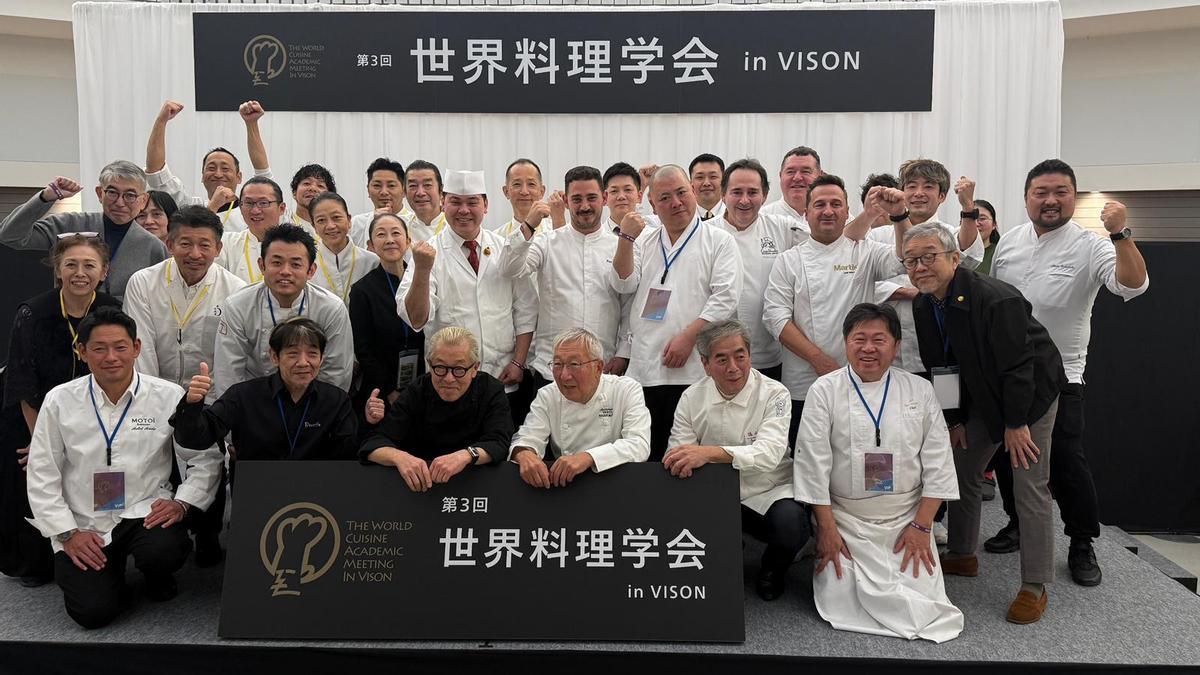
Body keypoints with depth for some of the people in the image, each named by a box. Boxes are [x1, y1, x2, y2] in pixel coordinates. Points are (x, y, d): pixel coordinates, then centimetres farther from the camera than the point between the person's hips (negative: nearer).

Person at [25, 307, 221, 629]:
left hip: (146, 514, 0)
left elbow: (205, 458, 0)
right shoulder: (60, 401, -1)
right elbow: (41, 476, 2)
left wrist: (182, 503, -13)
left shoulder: (168, 396, -4)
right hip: (83, 527, 1)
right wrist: (67, 533, -4)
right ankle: (111, 571, 20)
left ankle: (159, 578, 6)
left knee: (165, 551, -32)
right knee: (93, 611, -16)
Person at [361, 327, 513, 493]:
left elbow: (498, 443, -17)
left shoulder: (492, 391, -6)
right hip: (421, 485, 1)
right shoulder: (415, 393, -5)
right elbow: (374, 443, -12)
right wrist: (400, 457, -35)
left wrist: (466, 455, -38)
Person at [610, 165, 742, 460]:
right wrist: (626, 239, -5)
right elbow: (623, 284, 8)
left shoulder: (719, 241, 6)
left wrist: (688, 336, -14)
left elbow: (725, 298, -5)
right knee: (644, 456, 5)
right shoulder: (643, 240, 19)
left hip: (693, 371, -3)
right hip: (643, 370, 4)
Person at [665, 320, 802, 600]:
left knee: (791, 523, -33)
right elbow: (677, 457, -3)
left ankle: (773, 568, 6)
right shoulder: (691, 398, 0)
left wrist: (709, 452, -43)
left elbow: (769, 454, -28)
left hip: (766, 493, -2)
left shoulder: (774, 394, -11)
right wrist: (681, 463, -30)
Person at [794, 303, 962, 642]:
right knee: (841, 601, -12)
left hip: (907, 520, 2)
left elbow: (938, 462, 2)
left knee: (923, 600, -9)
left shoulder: (920, 391, 2)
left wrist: (921, 526, -5)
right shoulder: (824, 391, -4)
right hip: (845, 520, -1)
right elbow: (813, 462, -6)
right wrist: (827, 529, -9)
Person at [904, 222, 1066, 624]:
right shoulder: (923, 306, -7)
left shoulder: (996, 300, -30)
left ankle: (1034, 586, 3)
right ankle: (963, 555, 29)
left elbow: (1019, 365, -25)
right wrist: (956, 420, 4)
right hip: (983, 398, 7)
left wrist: (1016, 424, -20)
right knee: (960, 471, 11)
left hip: (1031, 395, -7)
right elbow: (941, 368, 2)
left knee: (1030, 488, -7)